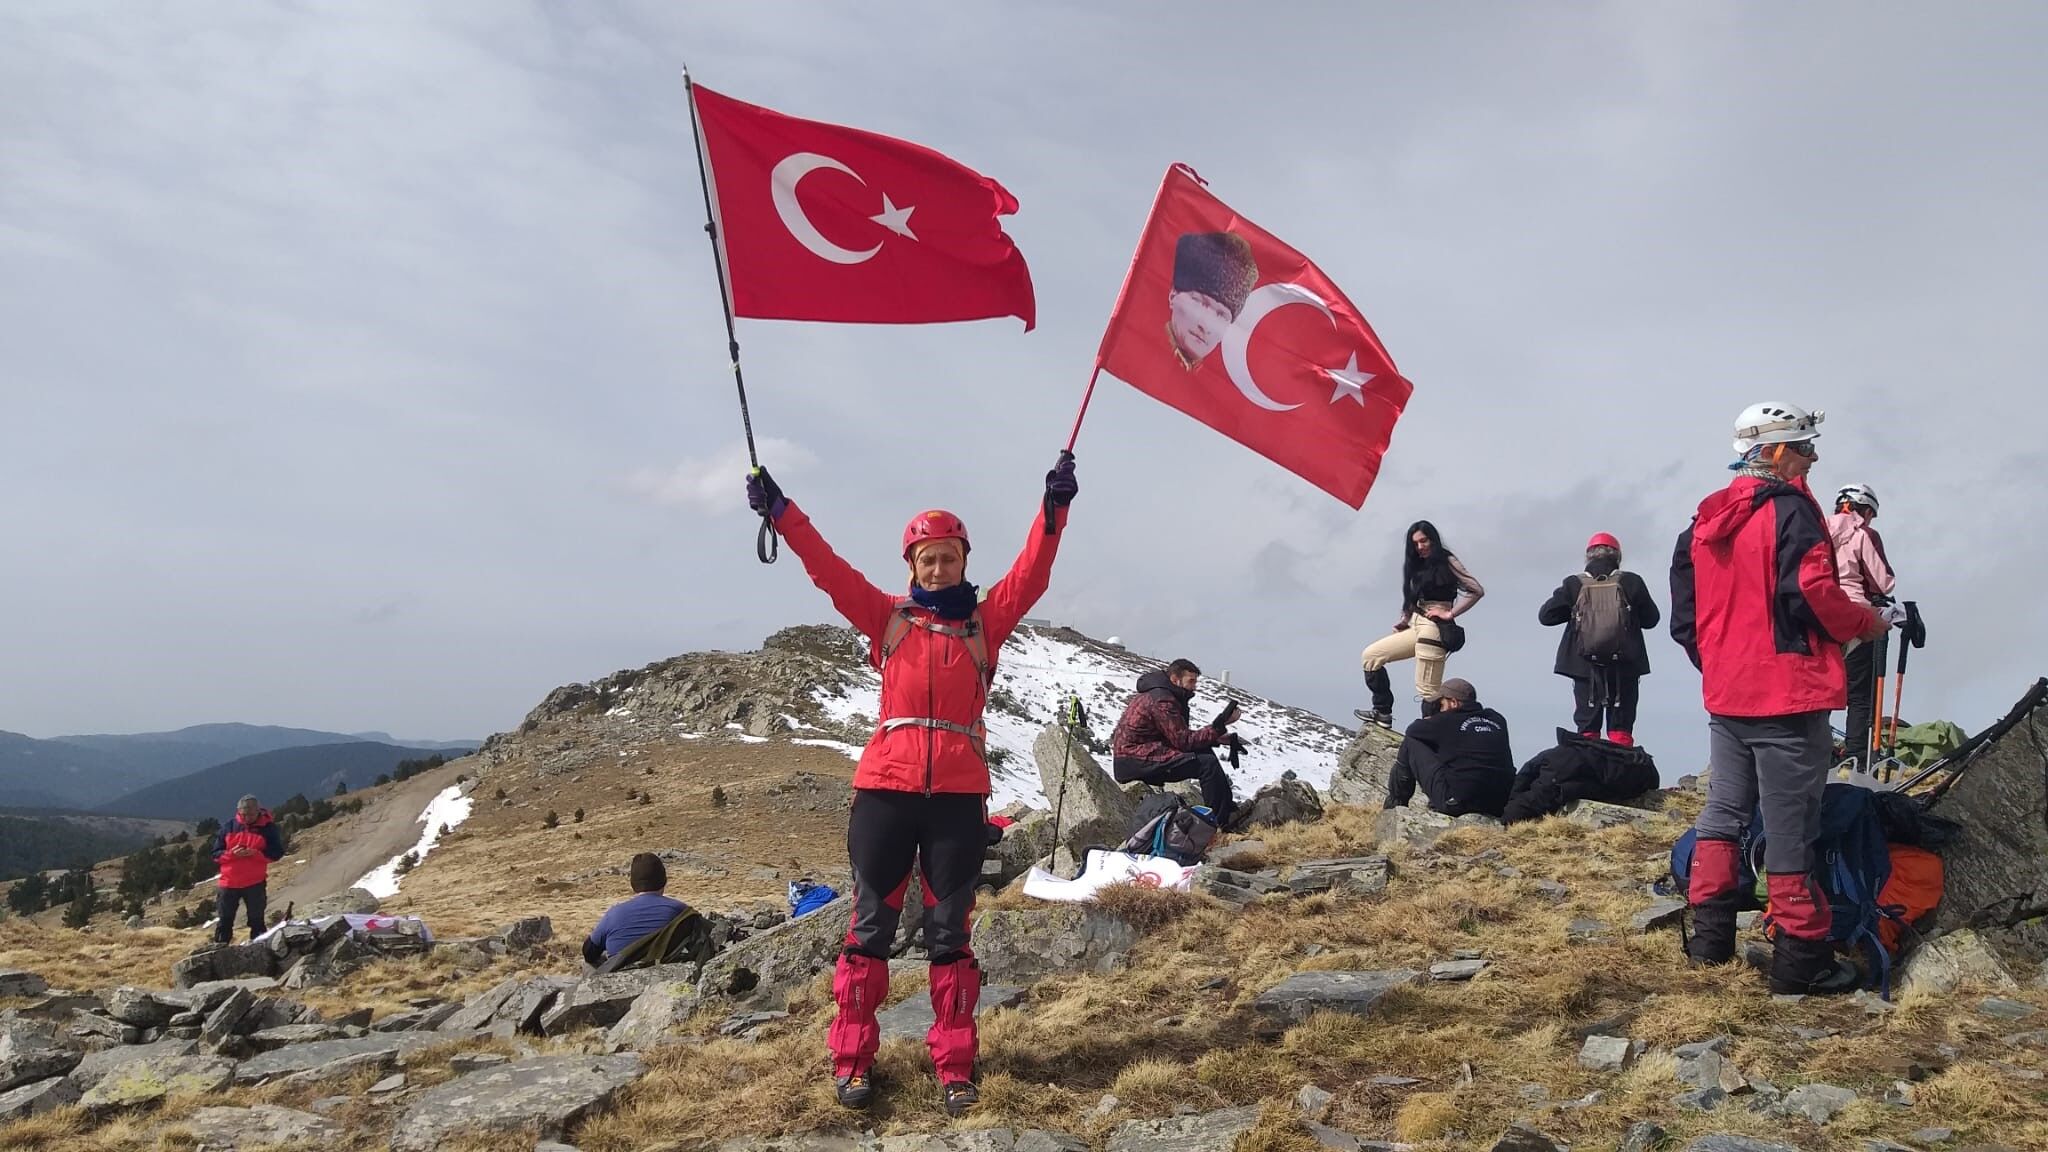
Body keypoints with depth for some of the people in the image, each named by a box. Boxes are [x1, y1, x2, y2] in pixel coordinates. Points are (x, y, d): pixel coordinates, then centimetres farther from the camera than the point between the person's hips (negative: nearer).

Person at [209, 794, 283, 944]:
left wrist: (256, 853, -22)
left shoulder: (268, 827, -5)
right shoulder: (229, 826, 1)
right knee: (224, 922, 9)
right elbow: (216, 853, 4)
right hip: (228, 882, 2)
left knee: (257, 921, 6)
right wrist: (231, 853, -17)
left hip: (255, 883, -2)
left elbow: (277, 852, -6)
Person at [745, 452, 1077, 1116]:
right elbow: (828, 569, 1)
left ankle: (955, 1067, 14)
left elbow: (1032, 573, -4)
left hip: (959, 794, 0)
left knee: (950, 930, 7)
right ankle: (852, 1060, 14)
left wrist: (1054, 508, -17)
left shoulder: (986, 621, 8)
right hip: (885, 788, 0)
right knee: (870, 924, 5)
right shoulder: (888, 617, 8)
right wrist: (780, 511, -8)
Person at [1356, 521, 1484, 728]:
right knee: (1370, 656, 6)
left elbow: (1476, 591, -10)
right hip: (1415, 625, 8)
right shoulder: (1417, 566, 18)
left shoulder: (1447, 561, -3)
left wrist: (1450, 613, -11)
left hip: (1434, 628, -8)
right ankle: (1382, 712, 9)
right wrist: (1405, 620, 2)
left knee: (1427, 689, -10)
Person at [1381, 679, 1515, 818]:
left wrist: (1428, 722, 33)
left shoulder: (1447, 720, -4)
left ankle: (1395, 802, 23)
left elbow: (1412, 730, 11)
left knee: (1411, 743, 9)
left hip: (1456, 805, -6)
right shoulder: (1498, 720, 12)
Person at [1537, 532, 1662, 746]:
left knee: (1586, 723, 6)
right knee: (1621, 723, 5)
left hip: (1585, 665, 0)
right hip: (1625, 666, 0)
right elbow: (1651, 618, 6)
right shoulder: (1631, 582, -3)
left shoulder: (1574, 584, -4)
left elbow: (1545, 616, -1)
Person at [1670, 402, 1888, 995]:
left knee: (1722, 812, 15)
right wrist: (1866, 623, -3)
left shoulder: (1704, 519, 12)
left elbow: (1684, 613, 13)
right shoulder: (1790, 507, -11)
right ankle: (1799, 956, 5)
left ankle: (1709, 936, 19)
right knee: (1791, 826, -2)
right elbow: (1811, 592, -19)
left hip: (1725, 695, 7)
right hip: (1787, 694, -7)